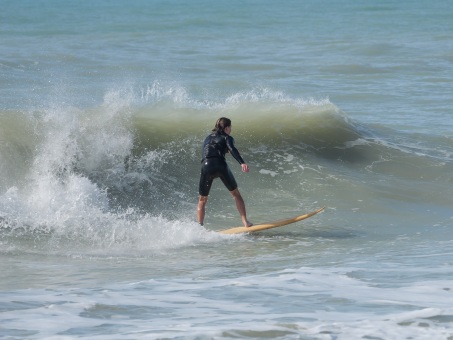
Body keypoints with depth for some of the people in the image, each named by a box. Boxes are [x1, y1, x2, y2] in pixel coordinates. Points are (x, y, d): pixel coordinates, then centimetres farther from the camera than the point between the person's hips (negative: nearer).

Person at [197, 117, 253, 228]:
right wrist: (242, 163, -20)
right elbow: (232, 149, -5)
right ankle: (245, 221, 7)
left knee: (202, 200, 14)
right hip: (220, 165, -3)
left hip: (206, 166, 3)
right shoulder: (227, 138, 15)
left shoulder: (208, 138, 30)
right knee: (235, 193, 15)